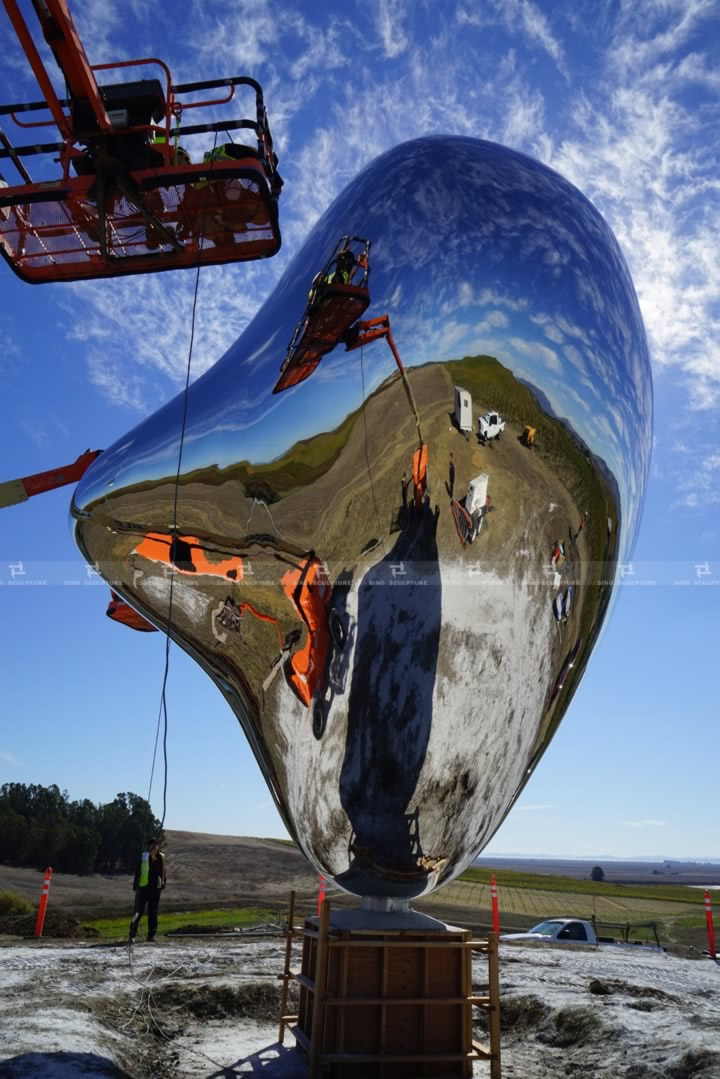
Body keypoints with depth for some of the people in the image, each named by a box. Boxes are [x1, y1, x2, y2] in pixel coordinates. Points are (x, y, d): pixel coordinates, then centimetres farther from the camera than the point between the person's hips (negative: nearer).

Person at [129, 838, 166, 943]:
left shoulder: (160, 858, 7)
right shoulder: (144, 857, -7)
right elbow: (138, 872, -8)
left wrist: (162, 885, 12)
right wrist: (136, 887, -11)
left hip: (155, 888, 4)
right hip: (143, 887, -4)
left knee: (153, 912, 9)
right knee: (138, 911, -4)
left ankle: (151, 935, 17)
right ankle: (132, 935, 2)